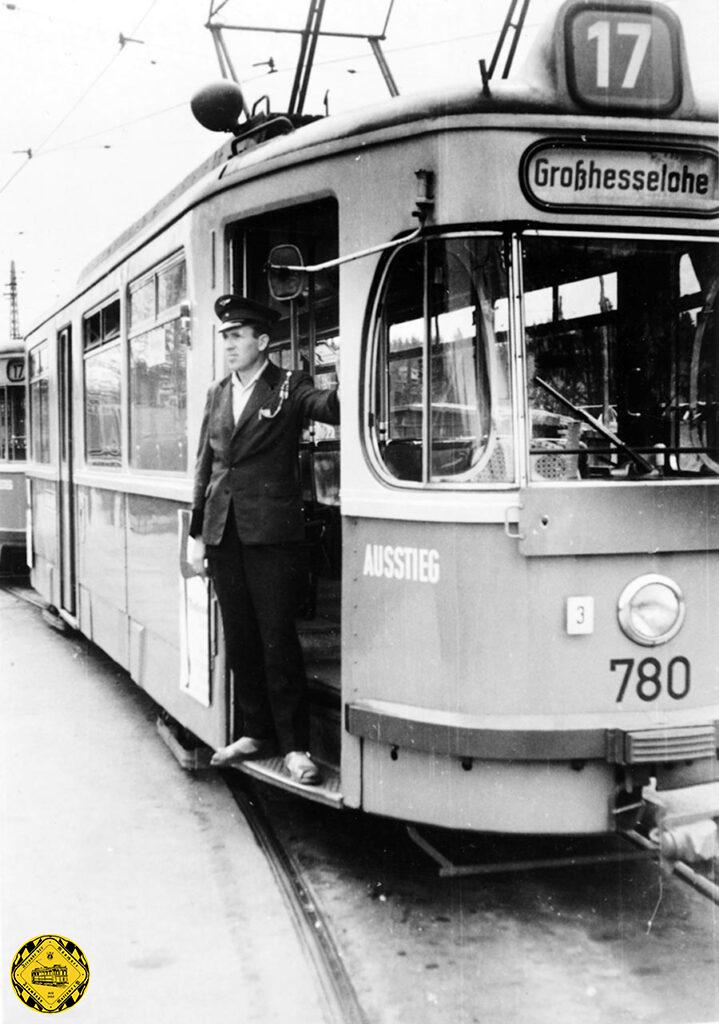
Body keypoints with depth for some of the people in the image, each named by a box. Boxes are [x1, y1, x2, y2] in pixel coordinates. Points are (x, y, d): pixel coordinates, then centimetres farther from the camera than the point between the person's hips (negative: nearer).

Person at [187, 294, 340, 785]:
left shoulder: (288, 386, -1)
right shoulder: (218, 393, 15)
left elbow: (327, 406, -21)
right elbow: (206, 465, 16)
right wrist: (196, 532, 13)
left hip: (271, 532, -5)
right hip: (224, 534, 5)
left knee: (277, 638, -4)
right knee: (240, 639, 11)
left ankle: (295, 745, 5)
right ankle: (257, 731, 24)